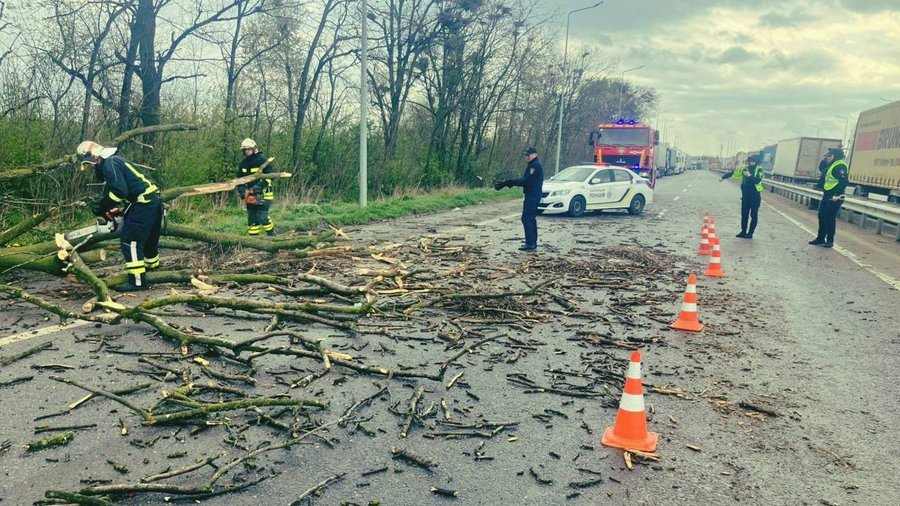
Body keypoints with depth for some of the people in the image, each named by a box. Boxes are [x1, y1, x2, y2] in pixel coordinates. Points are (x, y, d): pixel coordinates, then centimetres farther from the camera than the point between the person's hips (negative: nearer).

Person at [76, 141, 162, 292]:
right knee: (149, 238, 22)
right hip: (152, 201, 10)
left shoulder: (110, 163, -10)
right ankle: (153, 270, 38)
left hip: (143, 204, -10)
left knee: (130, 241, -8)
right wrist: (119, 209, 14)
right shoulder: (114, 161, 22)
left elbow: (119, 191, -21)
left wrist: (101, 208, -10)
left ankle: (137, 281, -9)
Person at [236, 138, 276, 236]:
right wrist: (241, 190, 1)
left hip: (263, 194, -6)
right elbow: (239, 179, 16)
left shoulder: (262, 160, -12)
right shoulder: (243, 163, 7)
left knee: (262, 217, -12)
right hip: (250, 195, 7)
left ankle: (272, 235, 8)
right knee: (251, 218, 6)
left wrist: (259, 186, -24)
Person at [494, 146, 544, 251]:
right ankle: (532, 243, 18)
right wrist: (510, 183, 7)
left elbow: (526, 181, -22)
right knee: (531, 219, 13)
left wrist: (511, 182, -20)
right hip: (532, 196, 11)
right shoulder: (532, 165, 18)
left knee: (526, 219, -12)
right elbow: (525, 180, 17)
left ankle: (530, 244, -13)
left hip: (532, 196, -11)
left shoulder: (535, 166, -15)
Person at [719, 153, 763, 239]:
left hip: (755, 196, -5)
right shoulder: (744, 168, 6)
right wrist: (724, 177, 2)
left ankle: (750, 233, 9)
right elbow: (733, 173, 8)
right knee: (744, 214, 9)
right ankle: (743, 232, 18)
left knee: (754, 215, 2)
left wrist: (749, 175, -28)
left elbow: (758, 181, -21)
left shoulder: (759, 170, -7)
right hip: (745, 195, 5)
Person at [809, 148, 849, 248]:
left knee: (830, 219, -5)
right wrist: (825, 159, 15)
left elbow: (843, 182, -22)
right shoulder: (831, 164, 14)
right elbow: (821, 168, 30)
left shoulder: (841, 166, -15)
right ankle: (820, 238, 20)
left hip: (834, 197, -10)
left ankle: (830, 241, 2)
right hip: (826, 196, 10)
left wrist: (837, 195, -26)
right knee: (822, 217, 12)